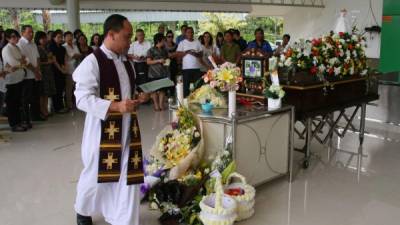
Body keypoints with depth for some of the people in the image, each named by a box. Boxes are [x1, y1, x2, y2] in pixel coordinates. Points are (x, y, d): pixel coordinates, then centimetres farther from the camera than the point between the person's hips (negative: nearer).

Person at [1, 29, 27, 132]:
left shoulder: (17, 48, 12)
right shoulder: (6, 49, -11)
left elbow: (24, 61, 8)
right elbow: (14, 63, -19)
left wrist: (17, 65, -9)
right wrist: (22, 63, -2)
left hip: (19, 79, 7)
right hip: (11, 80, -7)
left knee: (17, 102, 13)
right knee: (11, 103, 2)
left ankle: (18, 122, 22)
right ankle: (13, 125, 8)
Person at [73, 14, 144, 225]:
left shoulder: (126, 62, 10)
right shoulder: (92, 61, -13)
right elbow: (83, 99, -19)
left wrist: (136, 99, 5)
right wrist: (116, 106, -27)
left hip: (127, 129, 6)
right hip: (102, 130, -6)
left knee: (128, 175, 7)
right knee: (96, 175, 11)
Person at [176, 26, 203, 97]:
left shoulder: (197, 42, 11)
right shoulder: (182, 43, 5)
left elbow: (201, 54, 8)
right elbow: (178, 54, -2)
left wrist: (195, 54, -12)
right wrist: (186, 52, -16)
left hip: (196, 67, 2)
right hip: (186, 67, -2)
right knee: (186, 85, 0)